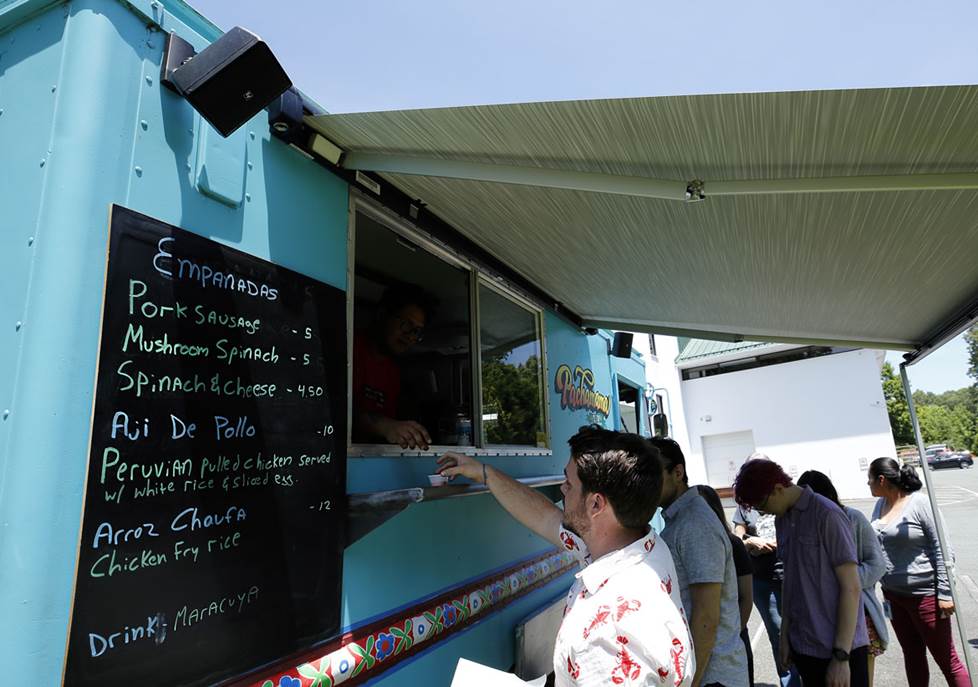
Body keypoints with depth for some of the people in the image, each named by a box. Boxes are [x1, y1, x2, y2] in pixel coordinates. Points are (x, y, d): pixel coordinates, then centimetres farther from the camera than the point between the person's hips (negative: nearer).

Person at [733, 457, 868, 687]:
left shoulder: (827, 515, -16)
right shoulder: (782, 520, 5)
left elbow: (851, 588, -15)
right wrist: (784, 635, 9)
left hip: (841, 648, -6)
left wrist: (841, 656, -15)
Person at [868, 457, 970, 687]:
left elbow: (942, 549, -13)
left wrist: (944, 593, -15)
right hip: (892, 594, 6)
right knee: (912, 656, 17)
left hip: (924, 594, -6)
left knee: (946, 659, 5)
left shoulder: (920, 503, -14)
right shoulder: (880, 505, 5)